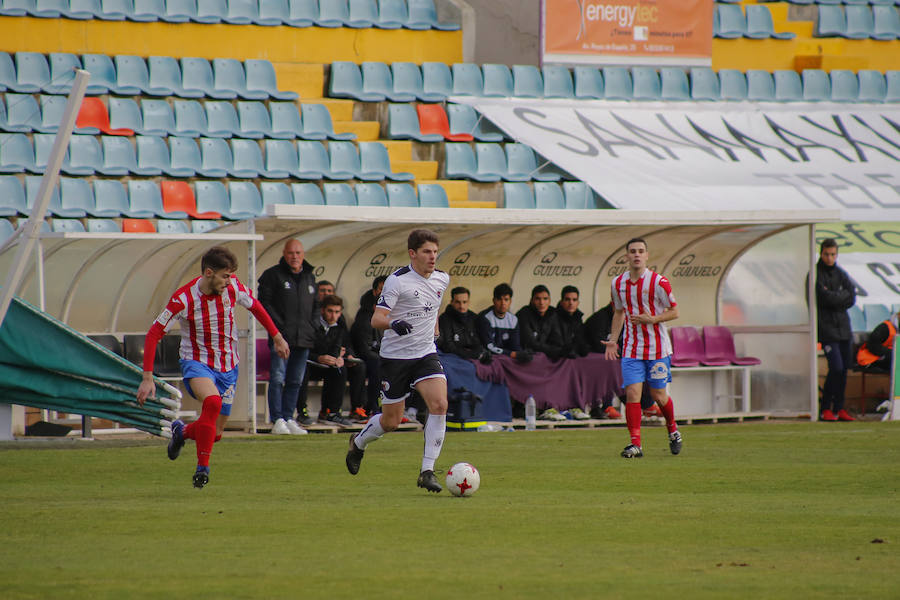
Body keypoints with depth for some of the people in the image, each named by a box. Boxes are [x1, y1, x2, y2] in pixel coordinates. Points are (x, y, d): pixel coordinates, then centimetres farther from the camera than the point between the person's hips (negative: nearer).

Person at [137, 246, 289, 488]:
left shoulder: (232, 287, -9)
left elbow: (255, 306, 13)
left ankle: (182, 431, 42)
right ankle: (203, 466, -23)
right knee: (212, 401, -36)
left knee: (215, 433, 7)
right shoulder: (183, 299, -20)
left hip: (227, 366, 5)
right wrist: (147, 378, -19)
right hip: (196, 362, -5)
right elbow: (154, 334, -14)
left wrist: (277, 337, 19)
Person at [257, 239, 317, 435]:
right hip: (281, 337, -5)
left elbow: (315, 306, 25)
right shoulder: (273, 275, 0)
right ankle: (277, 420, -9)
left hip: (304, 338, 5)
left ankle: (288, 418, 12)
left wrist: (312, 328, 9)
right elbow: (264, 303, -6)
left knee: (295, 381, 7)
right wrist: (278, 326, -14)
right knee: (277, 378, -11)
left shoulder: (310, 278, 18)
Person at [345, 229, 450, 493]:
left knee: (439, 404, -19)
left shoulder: (442, 279, 5)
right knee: (391, 421, 4)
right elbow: (376, 319, -18)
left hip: (426, 353, 4)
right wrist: (393, 324, -37)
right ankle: (359, 443, 38)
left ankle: (427, 472, -15)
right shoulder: (397, 281, -14)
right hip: (396, 355, -4)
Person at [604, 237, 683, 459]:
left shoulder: (658, 282, -9)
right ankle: (635, 444, -10)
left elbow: (674, 312, -4)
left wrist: (652, 319, -20)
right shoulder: (618, 284, 4)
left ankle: (673, 430, 34)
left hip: (657, 348, -3)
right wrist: (612, 339, 8)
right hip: (631, 349, 3)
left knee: (658, 395, 5)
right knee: (632, 393, -11)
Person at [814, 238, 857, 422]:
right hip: (826, 328, -6)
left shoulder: (841, 274, 13)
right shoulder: (816, 274, -4)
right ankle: (826, 409, -4)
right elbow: (825, 297, -16)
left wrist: (835, 299, -9)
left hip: (843, 327, 6)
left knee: (844, 369, 6)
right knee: (836, 367, -14)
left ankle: (838, 408, 13)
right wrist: (844, 296, -3)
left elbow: (852, 299, 4)